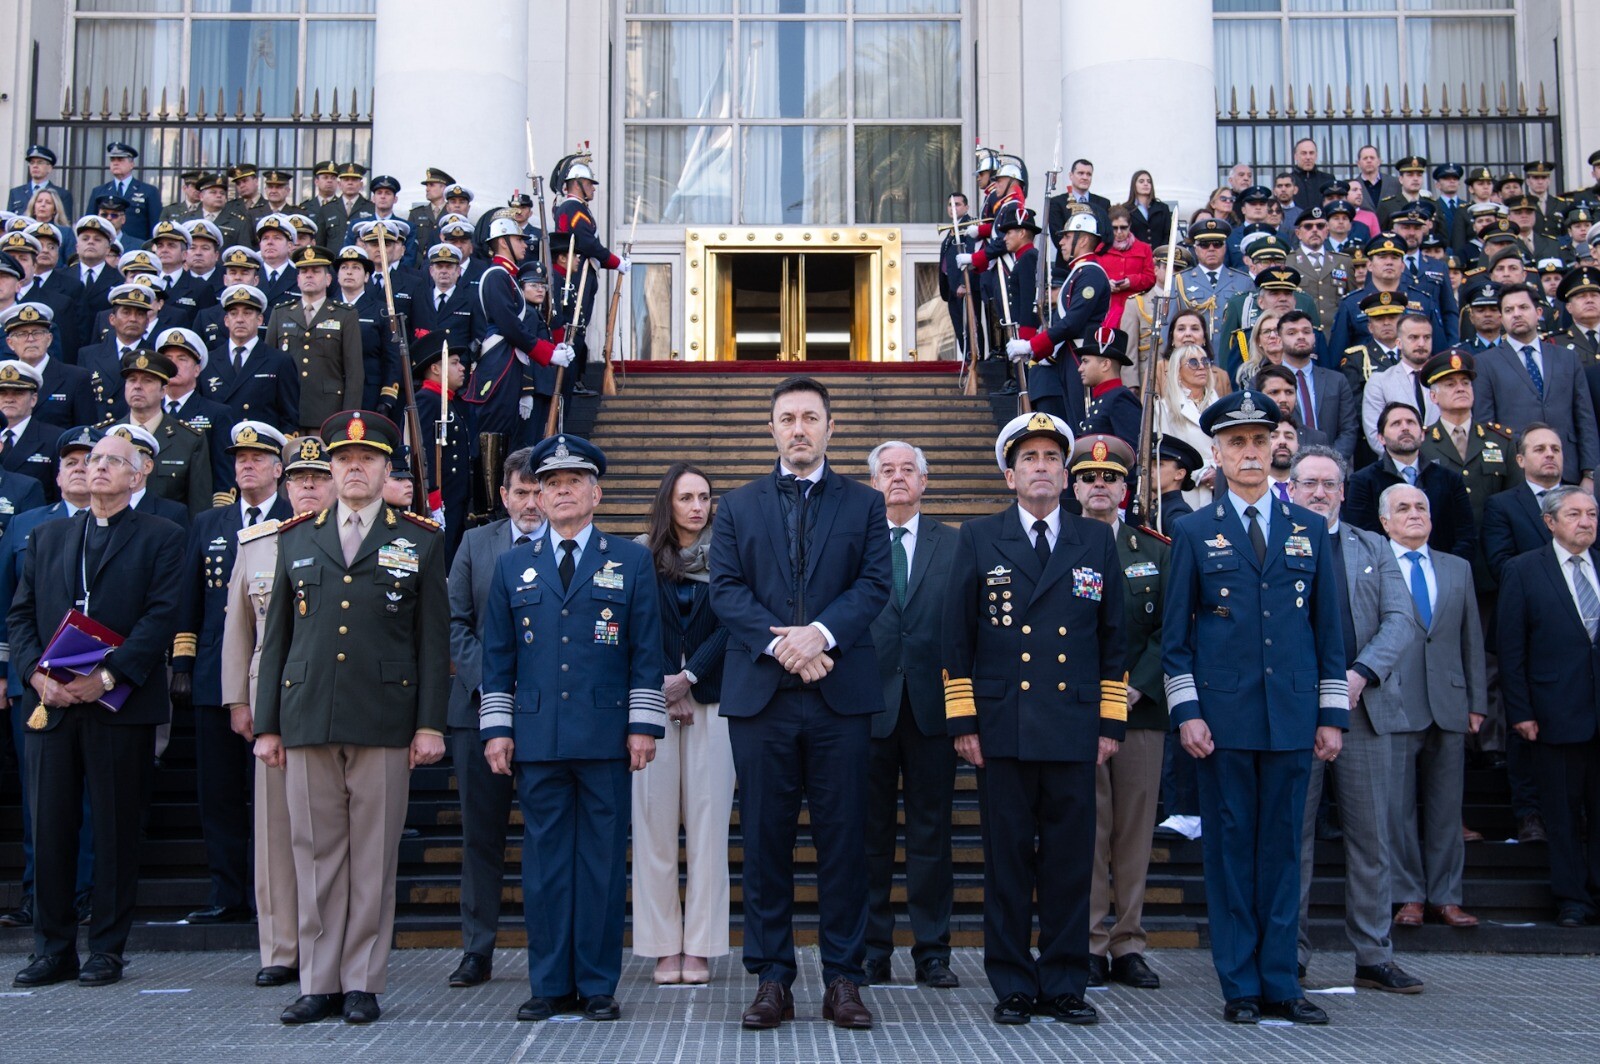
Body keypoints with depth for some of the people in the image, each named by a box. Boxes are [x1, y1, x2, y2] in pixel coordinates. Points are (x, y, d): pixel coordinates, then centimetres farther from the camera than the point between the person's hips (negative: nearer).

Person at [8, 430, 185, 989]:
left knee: (116, 831, 2)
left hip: (120, 706, -3)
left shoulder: (161, 538, 4)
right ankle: (53, 948, 15)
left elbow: (161, 615, -6)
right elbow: (21, 613, 12)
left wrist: (108, 676, -16)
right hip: (50, 704, 4)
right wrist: (36, 674, -6)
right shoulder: (47, 536, 17)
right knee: (49, 829, 5)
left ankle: (108, 948, 11)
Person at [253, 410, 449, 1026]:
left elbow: (433, 641, 4)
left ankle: (363, 984, 11)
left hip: (383, 722, -2)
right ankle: (319, 983, 14)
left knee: (373, 858, 2)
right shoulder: (296, 540, 14)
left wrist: (431, 724, -3)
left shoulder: (420, 541, 7)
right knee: (315, 855, 5)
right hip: (308, 720, 2)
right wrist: (267, 724, 9)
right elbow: (277, 637, 14)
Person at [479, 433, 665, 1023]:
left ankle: (598, 986, 10)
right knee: (544, 861, 5)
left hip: (606, 738, -2)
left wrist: (643, 726, -3)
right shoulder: (513, 566, 14)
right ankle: (550, 984, 13)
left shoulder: (631, 561, 8)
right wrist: (496, 728, 4)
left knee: (603, 861, 2)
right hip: (536, 739, 2)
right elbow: (498, 657, 12)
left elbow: (647, 653, 4)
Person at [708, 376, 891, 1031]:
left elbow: (876, 583, -1)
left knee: (843, 839, 2)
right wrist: (778, 643, -13)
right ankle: (771, 980, 12)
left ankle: (843, 980, 10)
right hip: (760, 694, 1)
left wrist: (821, 632, -16)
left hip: (841, 694, 0)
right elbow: (726, 588, 2)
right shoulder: (738, 507, 13)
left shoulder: (864, 504, 11)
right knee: (765, 840, 4)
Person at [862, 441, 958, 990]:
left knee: (931, 835, 5)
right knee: (869, 836, 6)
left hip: (932, 707, 1)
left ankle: (932, 954, 14)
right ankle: (871, 952, 16)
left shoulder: (953, 546, 8)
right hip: (868, 706, 0)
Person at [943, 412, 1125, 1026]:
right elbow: (956, 637, 5)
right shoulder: (979, 540, 7)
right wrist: (962, 721, -2)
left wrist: (1112, 723, 6)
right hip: (1002, 729, -1)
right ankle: (1013, 988, 13)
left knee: (1070, 861, 4)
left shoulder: (1097, 542, 11)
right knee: (1007, 861, 3)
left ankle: (1064, 987, 15)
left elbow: (1113, 640, 12)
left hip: (1074, 732, 1)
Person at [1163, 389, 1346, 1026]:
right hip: (1223, 719, -2)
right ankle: (1240, 986, 12)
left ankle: (1279, 984, 15)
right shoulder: (1194, 533, 4)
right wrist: (1186, 712, -5)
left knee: (1282, 849, 7)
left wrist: (1333, 715, 5)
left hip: (1293, 720, 2)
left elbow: (1328, 631, 10)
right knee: (1229, 849, 3)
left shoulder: (1310, 530, 10)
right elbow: (1175, 635, 3)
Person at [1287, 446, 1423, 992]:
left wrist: (1361, 674, -11)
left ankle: (1374, 957, 14)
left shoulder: (1373, 548, 15)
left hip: (1364, 707, 3)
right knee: (1291, 839, 2)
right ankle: (1290, 957, 11)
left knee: (1370, 839, 6)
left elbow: (1400, 621, 5)